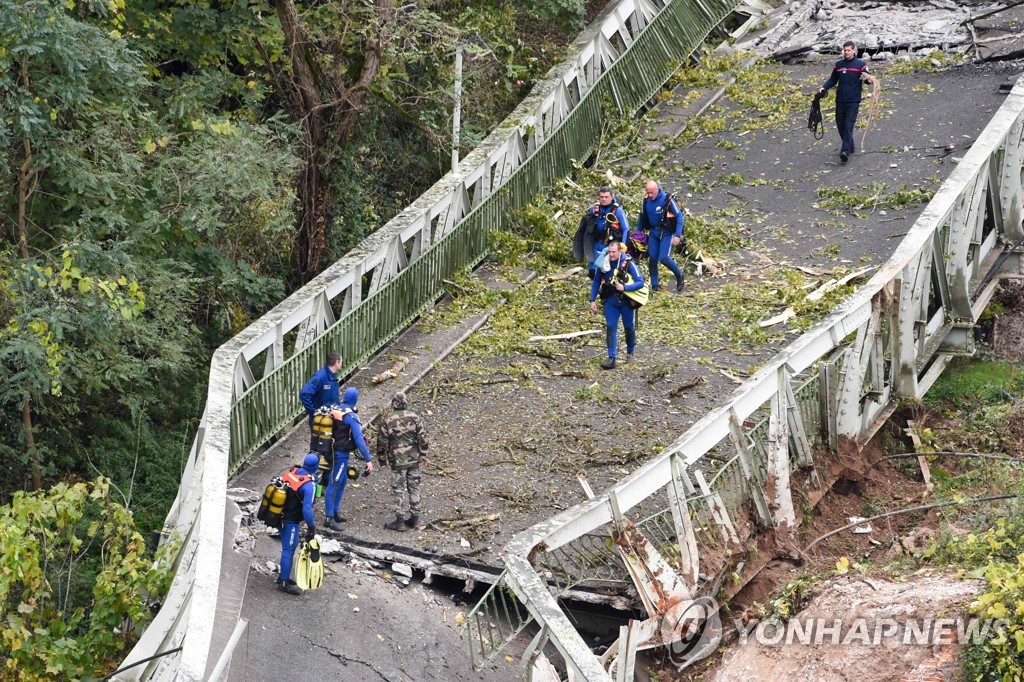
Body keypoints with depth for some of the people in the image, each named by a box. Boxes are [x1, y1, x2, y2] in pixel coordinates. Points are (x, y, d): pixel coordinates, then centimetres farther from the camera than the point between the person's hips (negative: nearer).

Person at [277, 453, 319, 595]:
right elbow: (307, 509, -28)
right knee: (288, 549, 0)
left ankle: (283, 575, 34)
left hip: (281, 517, 8)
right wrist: (311, 527, -16)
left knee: (289, 546, 22)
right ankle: (284, 583, 6)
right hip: (291, 521, -8)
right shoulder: (309, 485, -23)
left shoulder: (291, 472, -1)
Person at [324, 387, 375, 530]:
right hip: (341, 454, -8)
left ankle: (335, 513, 26)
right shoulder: (351, 416, -19)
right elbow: (359, 439, -23)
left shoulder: (334, 410, 4)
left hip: (332, 452, 8)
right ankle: (330, 518, -2)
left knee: (342, 480, 20)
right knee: (334, 484, -5)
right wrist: (368, 460, -22)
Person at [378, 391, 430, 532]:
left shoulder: (387, 420, -8)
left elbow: (382, 442, -5)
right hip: (414, 460, 3)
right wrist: (422, 456, 6)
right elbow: (423, 438, -2)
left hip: (397, 461, -3)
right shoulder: (414, 417, -2)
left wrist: (382, 460, 6)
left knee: (399, 491, 2)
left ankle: (400, 521, 3)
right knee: (414, 488, 12)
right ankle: (415, 519, 18)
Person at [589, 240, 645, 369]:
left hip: (626, 301, -2)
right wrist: (592, 300, 0)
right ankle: (611, 359, -10)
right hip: (610, 301, 2)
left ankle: (630, 352, 36)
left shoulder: (629, 264, -17)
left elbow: (640, 283, -18)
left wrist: (624, 287, -30)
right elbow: (596, 282, 4)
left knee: (628, 327, 13)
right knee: (610, 328, -8)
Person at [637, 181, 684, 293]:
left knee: (664, 258, -14)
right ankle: (654, 285, 15)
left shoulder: (668, 200, -17)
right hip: (653, 233, 5)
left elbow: (679, 216, -14)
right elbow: (642, 217, 12)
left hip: (667, 233, -5)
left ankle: (679, 275, 11)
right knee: (653, 259, 3)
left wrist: (678, 235, -19)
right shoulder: (646, 200, -1)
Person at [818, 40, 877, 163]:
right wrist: (824, 88, -1)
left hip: (853, 102, -5)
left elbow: (867, 78, -1)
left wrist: (869, 80, -25)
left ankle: (845, 151, -21)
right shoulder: (838, 65, 9)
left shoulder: (861, 64, -1)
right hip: (840, 101, 5)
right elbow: (833, 80, 16)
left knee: (849, 126, -14)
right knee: (840, 126, 9)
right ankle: (850, 146, 28)